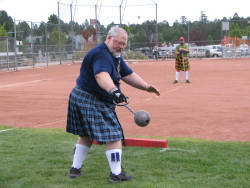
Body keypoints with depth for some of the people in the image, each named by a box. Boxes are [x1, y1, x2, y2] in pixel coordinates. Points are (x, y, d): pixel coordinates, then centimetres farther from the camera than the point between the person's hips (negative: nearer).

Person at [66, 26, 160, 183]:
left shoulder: (115, 56, 13)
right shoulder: (101, 54, -22)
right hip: (92, 102, -11)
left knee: (86, 135, 21)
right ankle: (116, 174, 3)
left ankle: (75, 168, 31)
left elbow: (128, 75, 9)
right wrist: (113, 90, -60)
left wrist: (146, 86, -5)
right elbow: (101, 75, -42)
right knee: (114, 135, -4)